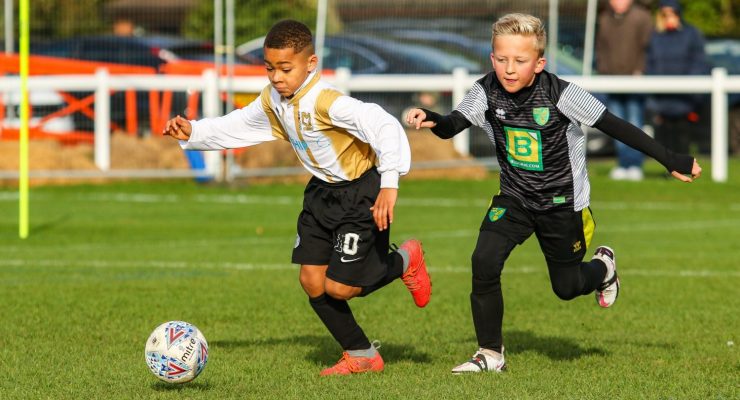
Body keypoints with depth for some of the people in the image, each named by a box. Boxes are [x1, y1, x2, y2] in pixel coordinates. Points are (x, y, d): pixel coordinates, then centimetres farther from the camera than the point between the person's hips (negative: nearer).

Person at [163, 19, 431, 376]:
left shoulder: (327, 102, -31)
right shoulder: (272, 102, -4)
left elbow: (385, 127, -39)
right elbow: (236, 128, 11)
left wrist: (389, 184, -45)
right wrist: (193, 133, -4)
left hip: (361, 192, -8)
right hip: (322, 191, 8)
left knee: (338, 288, -9)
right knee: (312, 280, 2)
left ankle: (404, 262, 18)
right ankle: (361, 356, 17)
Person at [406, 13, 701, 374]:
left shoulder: (560, 94, -23)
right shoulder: (487, 92, -14)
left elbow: (614, 127, -17)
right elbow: (453, 124, -23)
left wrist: (670, 160, -14)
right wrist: (432, 120, -48)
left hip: (562, 202, -2)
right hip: (514, 197, 2)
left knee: (566, 287, 9)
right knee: (484, 262, -18)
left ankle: (603, 267, 47)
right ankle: (490, 354, -2)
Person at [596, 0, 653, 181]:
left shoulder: (641, 17, -3)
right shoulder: (604, 19, 11)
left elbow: (647, 47, -6)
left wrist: (640, 71, -14)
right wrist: (602, 70, 7)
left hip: (635, 78, -5)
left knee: (634, 123, -6)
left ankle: (635, 165, -4)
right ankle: (623, 164, 10)